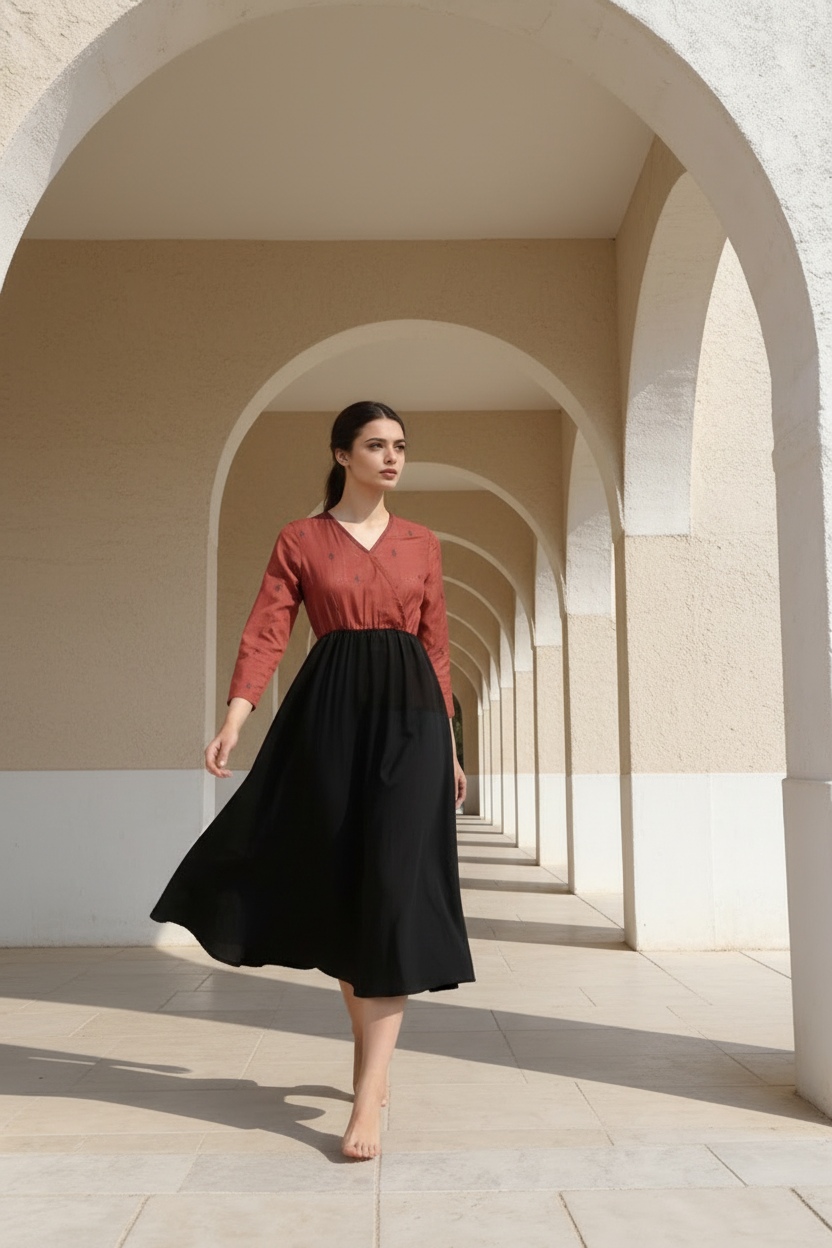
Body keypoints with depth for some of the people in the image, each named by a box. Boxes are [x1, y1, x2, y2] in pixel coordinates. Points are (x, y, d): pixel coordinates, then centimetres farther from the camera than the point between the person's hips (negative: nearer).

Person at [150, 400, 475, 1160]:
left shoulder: (423, 544, 12)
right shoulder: (301, 541, 6)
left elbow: (437, 649, 13)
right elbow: (267, 634, -4)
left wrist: (450, 748, 13)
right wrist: (234, 722, -18)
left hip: (409, 716, 1)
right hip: (330, 714, 0)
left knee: (394, 891, -9)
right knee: (340, 889, 6)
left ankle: (368, 1096, -7)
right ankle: (373, 1053, 28)